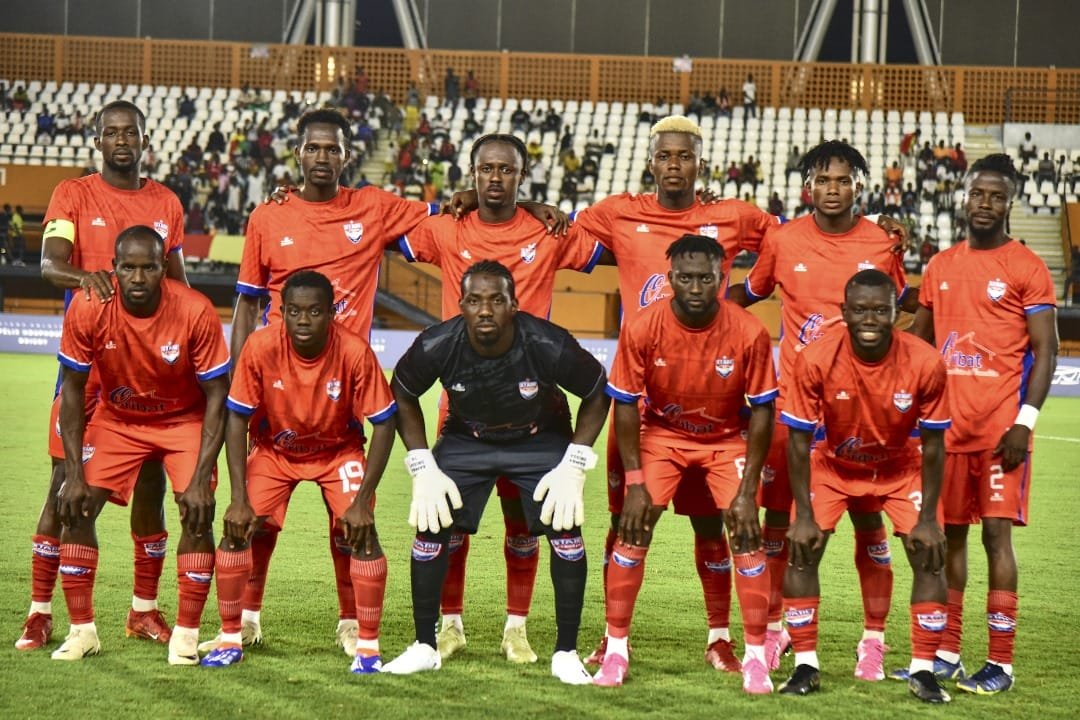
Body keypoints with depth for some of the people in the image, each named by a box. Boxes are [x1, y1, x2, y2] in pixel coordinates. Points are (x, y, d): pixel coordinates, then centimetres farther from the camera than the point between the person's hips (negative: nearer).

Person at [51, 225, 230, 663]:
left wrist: (200, 479, -25)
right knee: (75, 507, -10)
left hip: (184, 419, -2)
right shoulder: (87, 310, -24)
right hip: (116, 418, 2)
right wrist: (75, 474, -17)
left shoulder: (196, 312, -28)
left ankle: (186, 634, -3)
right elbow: (73, 389, -12)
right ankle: (82, 630, 5)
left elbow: (217, 396, -20)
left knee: (197, 512, -18)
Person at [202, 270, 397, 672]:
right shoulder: (260, 348, -25)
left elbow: (384, 424, -19)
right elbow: (236, 418, -16)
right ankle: (230, 639, 2)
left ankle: (368, 646, -5)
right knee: (237, 528, -14)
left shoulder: (355, 353, -27)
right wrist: (239, 499, -21)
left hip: (339, 451, -1)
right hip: (275, 450, 1)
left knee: (362, 532, -20)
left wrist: (362, 500, -24)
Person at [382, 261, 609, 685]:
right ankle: (424, 648, 3)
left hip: (541, 440, -1)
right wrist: (422, 467, -11)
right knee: (430, 524, -11)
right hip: (466, 439, 1)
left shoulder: (548, 346, -31)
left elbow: (597, 394, -12)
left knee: (565, 528, -17)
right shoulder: (437, 347, -27)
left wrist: (574, 466, -18)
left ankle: (566, 654, -4)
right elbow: (403, 395, -5)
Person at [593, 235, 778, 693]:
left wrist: (747, 491, -16)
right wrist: (635, 484, -15)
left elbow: (761, 412, -14)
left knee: (746, 532, -11)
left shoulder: (749, 333, -24)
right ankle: (615, 649, 1)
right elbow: (626, 406, -12)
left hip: (728, 439, 0)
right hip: (662, 434, 0)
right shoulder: (642, 329, -23)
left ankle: (756, 656, 0)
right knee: (633, 528, -11)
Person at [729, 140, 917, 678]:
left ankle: (873, 640, 10)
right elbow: (748, 293, 18)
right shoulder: (782, 240, 2)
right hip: (793, 398, 1)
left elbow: (904, 308, 15)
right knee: (779, 517, 5)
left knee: (869, 522, 1)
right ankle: (773, 629, 18)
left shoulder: (883, 244, 1)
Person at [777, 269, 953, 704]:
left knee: (929, 557, -11)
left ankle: (923, 671, 2)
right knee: (802, 551, -12)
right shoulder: (815, 360, -29)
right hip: (833, 465, 0)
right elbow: (798, 440, -19)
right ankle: (806, 666, 1)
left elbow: (932, 445, -16)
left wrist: (928, 517, -16)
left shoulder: (925, 364, -27)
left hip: (901, 468, 0)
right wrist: (804, 516, -20)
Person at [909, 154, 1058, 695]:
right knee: (949, 534, 8)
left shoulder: (1026, 268, -3)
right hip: (948, 426, 5)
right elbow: (919, 344, 19)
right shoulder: (940, 267, 12)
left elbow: (1045, 352, -6)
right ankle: (947, 654, 16)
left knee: (997, 532, -7)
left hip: (1001, 428, -5)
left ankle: (1001, 664, -3)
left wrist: (1025, 422, -15)